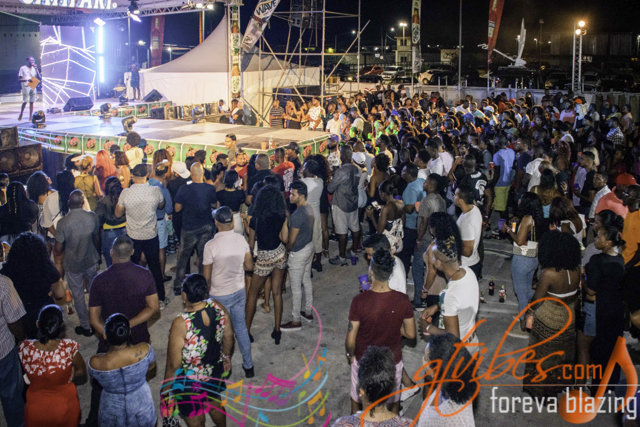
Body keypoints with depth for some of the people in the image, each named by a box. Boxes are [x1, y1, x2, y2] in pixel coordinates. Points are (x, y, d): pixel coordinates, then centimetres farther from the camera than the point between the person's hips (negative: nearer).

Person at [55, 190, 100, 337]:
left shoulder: (63, 222, -24)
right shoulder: (92, 217, -16)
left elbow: (58, 250, -17)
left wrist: (67, 245, 6)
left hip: (72, 265, -3)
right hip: (91, 261, 3)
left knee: (78, 295, 15)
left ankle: (86, 326, 27)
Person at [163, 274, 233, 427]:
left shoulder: (181, 324, -34)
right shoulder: (218, 307, -18)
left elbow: (173, 365, -24)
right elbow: (228, 336, -1)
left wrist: (165, 390, -8)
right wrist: (226, 356, 18)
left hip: (190, 382, -5)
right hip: (215, 371, 5)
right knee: (215, 404, 34)